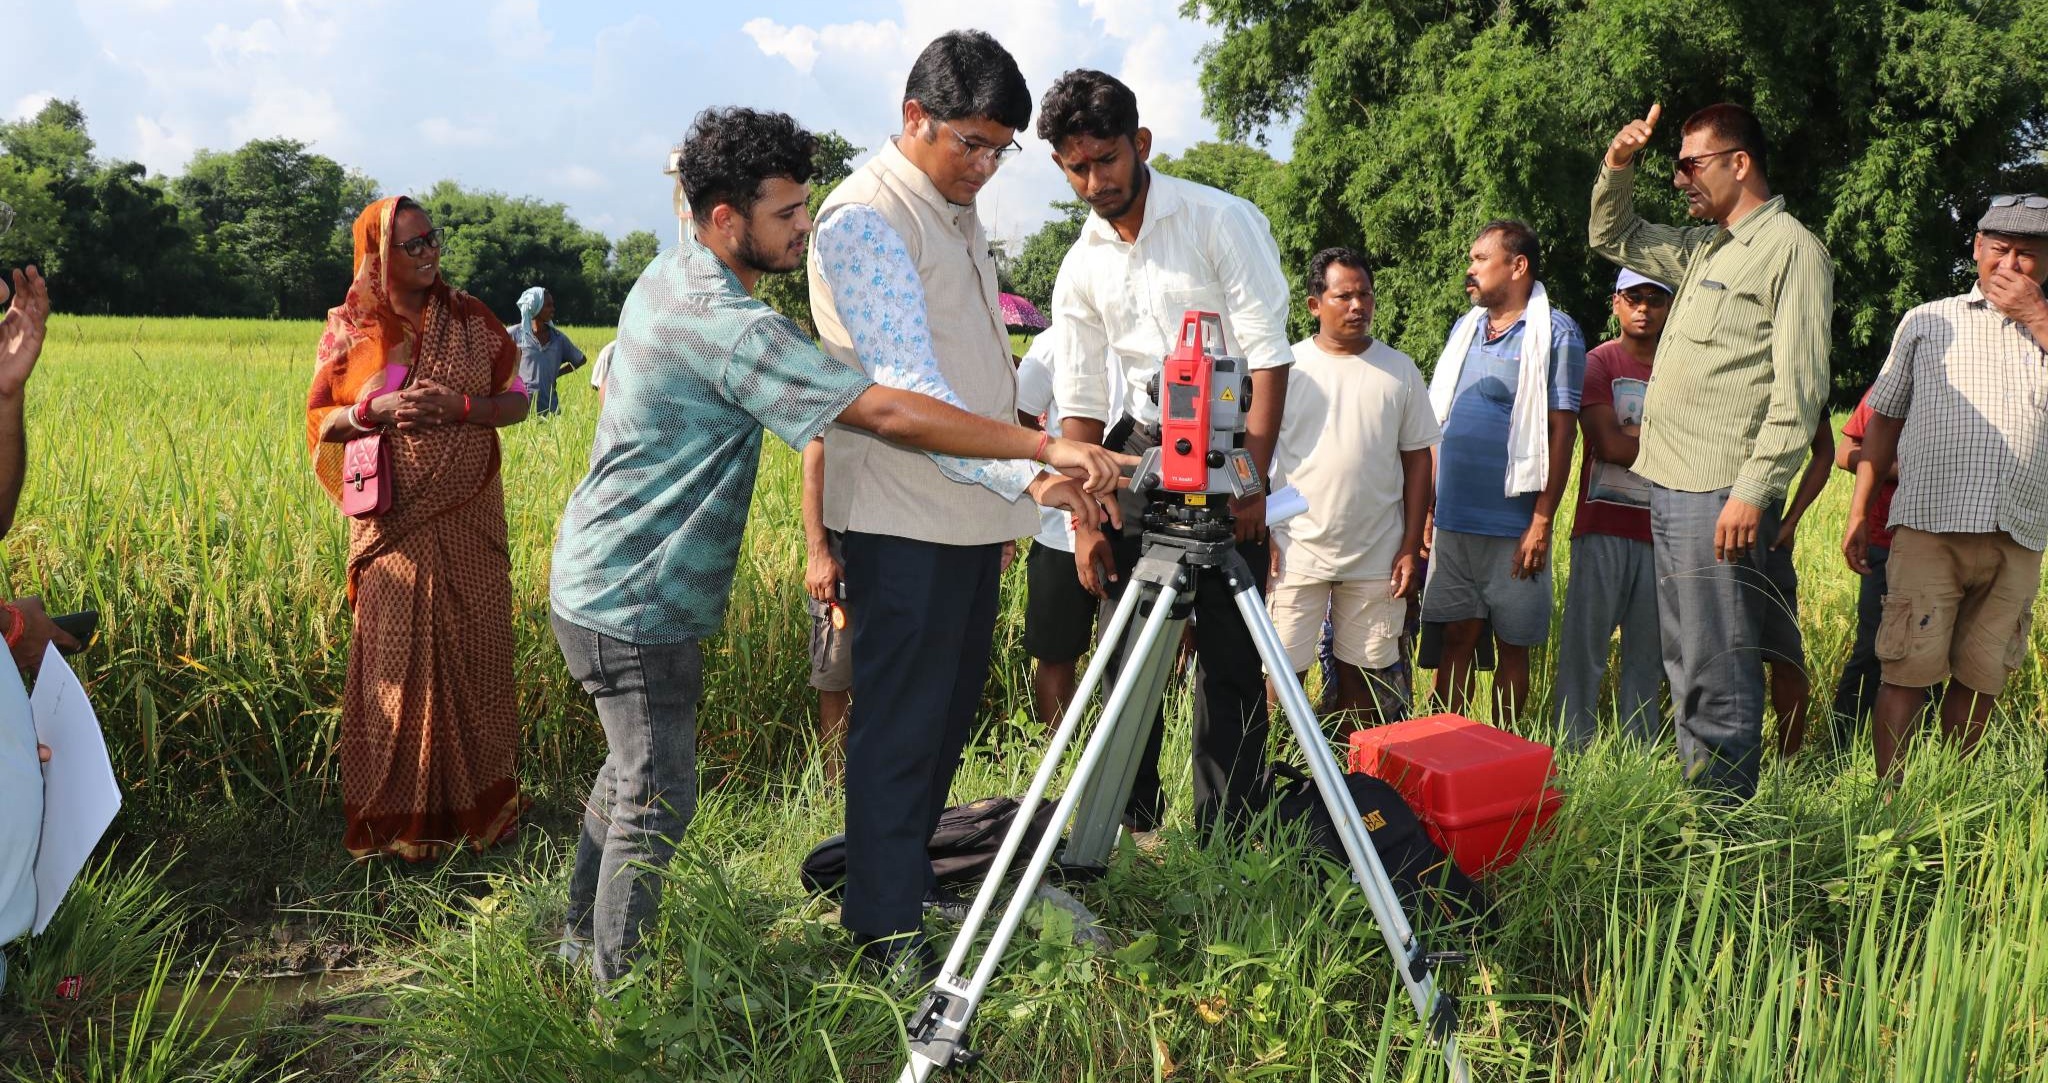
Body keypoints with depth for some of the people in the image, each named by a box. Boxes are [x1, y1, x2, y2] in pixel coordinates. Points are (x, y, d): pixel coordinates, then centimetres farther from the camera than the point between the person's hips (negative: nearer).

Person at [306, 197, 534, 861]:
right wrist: (375, 411, -15)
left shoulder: (470, 318, 3)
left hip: (469, 524, 1)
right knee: (397, 659, 2)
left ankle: (481, 802, 20)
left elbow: (517, 401, 4)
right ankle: (400, 815, 14)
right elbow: (319, 422, 4)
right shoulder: (349, 330, 2)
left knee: (474, 653, 6)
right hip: (392, 525, -1)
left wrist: (461, 406, -15)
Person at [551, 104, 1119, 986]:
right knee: (658, 799, -1)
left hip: (603, 582, 10)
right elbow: (888, 414, -32)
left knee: (632, 769, 22)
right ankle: (620, 991, 13)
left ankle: (582, 941, 38)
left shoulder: (668, 276, 6)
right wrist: (1046, 447, -31)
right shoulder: (728, 327, -27)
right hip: (635, 605, -10)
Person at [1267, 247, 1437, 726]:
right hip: (1297, 552, -2)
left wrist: (1412, 547, 2)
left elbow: (1417, 458, 8)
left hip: (1378, 557, 2)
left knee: (1362, 675, 8)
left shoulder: (1399, 370, 7)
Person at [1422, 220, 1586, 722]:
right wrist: (1426, 507, 10)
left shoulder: (1557, 334, -4)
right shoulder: (1465, 329, 14)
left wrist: (1542, 521, -13)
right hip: (1452, 520, 5)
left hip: (1513, 525, -5)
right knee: (1456, 638, 7)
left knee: (1512, 645, 5)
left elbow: (1560, 432, -8)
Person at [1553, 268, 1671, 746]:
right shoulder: (1597, 363, 2)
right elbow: (1610, 445, -11)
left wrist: (1633, 436, -8)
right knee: (1584, 647, -3)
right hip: (1604, 528, -4)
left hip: (1661, 531, 4)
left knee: (1649, 653, 7)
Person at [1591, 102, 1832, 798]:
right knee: (1685, 662, 14)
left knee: (1719, 670, -5)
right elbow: (1611, 237, 34)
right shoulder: (1703, 248, 19)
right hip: (1670, 483, 9)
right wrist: (1617, 167, 16)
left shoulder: (1792, 249, -8)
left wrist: (1754, 491, -21)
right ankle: (1694, 800, 23)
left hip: (1721, 495, -9)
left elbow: (1799, 388, -15)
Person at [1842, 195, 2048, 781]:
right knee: (1908, 671, -7)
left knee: (1980, 679, 5)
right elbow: (1884, 421, 15)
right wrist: (1859, 513, 9)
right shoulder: (1927, 321, 15)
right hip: (1929, 528, -1)